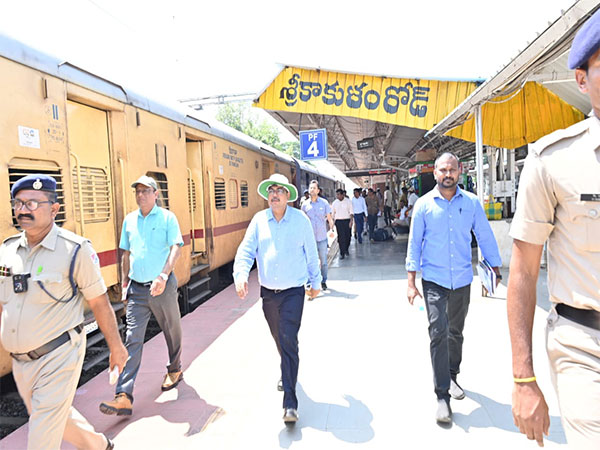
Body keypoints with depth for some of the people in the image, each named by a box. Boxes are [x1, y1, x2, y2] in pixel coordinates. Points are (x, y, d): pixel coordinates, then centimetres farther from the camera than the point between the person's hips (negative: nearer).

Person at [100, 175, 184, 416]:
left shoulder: (167, 217, -4)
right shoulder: (129, 220, 10)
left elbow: (175, 249, -15)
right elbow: (126, 254, 16)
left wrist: (163, 276, -29)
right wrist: (125, 283, 12)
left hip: (163, 286, -3)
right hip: (137, 289, 3)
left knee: (172, 332, 14)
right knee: (132, 339, -2)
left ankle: (175, 371, 38)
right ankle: (124, 396, -1)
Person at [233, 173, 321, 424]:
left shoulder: (300, 220, -5)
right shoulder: (259, 220, 0)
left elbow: (311, 254, 4)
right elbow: (246, 250, -6)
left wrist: (315, 282, 11)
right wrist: (240, 275, -23)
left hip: (293, 292, -3)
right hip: (267, 292, 4)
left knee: (289, 342, -9)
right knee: (279, 340, 21)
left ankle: (290, 402, -1)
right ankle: (288, 374, 51)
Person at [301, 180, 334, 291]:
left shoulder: (324, 202, 1)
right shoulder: (305, 204, 4)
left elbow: (329, 218, 4)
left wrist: (331, 229, -11)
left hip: (322, 237, 0)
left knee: (323, 261, 8)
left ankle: (323, 281, 23)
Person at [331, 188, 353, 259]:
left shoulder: (348, 201, -1)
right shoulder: (335, 202, 6)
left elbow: (351, 212, -1)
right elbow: (333, 213, 11)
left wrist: (351, 221, -11)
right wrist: (333, 222, 7)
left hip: (347, 221, -1)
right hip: (338, 221, 1)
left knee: (347, 237, 6)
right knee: (341, 237, -5)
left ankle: (346, 250, 29)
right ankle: (342, 253, -1)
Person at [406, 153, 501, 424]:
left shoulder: (471, 203, 2)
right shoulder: (424, 204, -3)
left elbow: (485, 237, 9)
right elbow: (414, 244, -1)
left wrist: (495, 270, 5)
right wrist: (411, 283, -5)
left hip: (462, 279, 3)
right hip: (434, 279, -2)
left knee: (456, 331, 17)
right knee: (438, 332, -9)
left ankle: (452, 376, 38)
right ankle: (442, 396, 0)